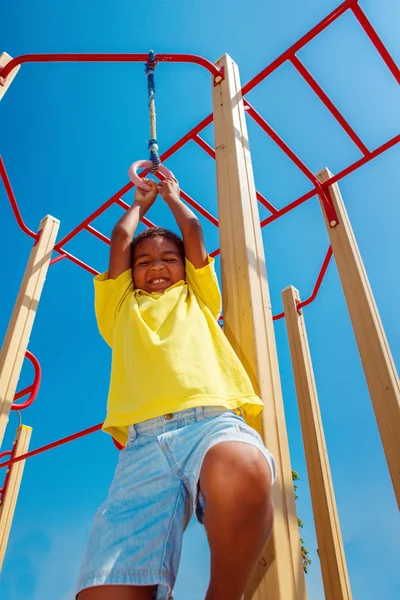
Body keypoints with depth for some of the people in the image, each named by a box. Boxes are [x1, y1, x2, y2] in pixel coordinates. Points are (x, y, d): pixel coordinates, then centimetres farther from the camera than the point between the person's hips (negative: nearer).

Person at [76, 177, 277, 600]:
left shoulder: (196, 298, 33)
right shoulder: (122, 307, 33)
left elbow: (194, 232, 35)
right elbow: (121, 239, 33)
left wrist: (172, 196, 53)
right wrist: (140, 201, 52)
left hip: (212, 419, 1)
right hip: (142, 441, 0)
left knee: (245, 472, -36)